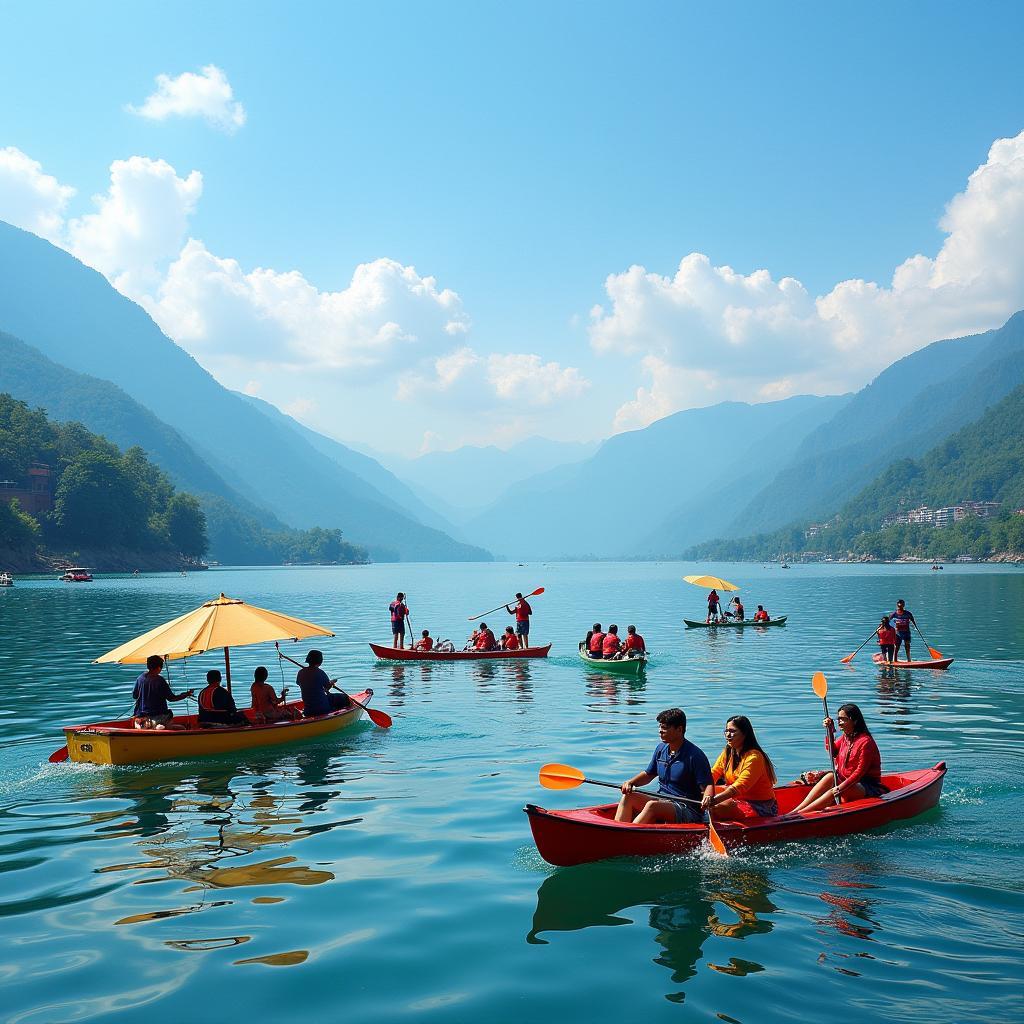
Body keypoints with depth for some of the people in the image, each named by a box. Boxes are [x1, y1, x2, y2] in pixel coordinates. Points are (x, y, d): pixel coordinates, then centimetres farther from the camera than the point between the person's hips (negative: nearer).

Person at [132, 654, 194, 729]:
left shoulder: (140, 678, 0)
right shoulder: (160, 680, -12)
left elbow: (134, 696, 10)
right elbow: (171, 698, -6)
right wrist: (187, 694, 4)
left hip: (141, 715, 6)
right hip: (157, 715, -6)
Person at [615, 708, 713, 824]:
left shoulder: (695, 755, -11)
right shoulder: (661, 748, 10)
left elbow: (707, 786, -13)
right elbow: (648, 774, 22)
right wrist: (630, 783, 4)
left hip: (688, 811, -7)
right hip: (663, 802, 7)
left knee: (652, 805, -33)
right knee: (628, 797, -13)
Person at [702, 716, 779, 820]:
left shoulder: (754, 757, -19)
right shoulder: (727, 753, 7)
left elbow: (740, 787, -30)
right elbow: (713, 774, -4)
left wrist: (713, 800, -40)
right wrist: (708, 794, -26)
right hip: (739, 800, 8)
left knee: (715, 809, -25)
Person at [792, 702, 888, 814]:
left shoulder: (865, 742, -18)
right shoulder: (845, 737, 9)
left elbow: (860, 771, -22)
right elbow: (833, 752, 23)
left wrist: (842, 787, -30)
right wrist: (829, 732, 9)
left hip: (868, 787, -8)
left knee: (835, 791, -31)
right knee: (829, 777, -19)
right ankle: (797, 809, -30)